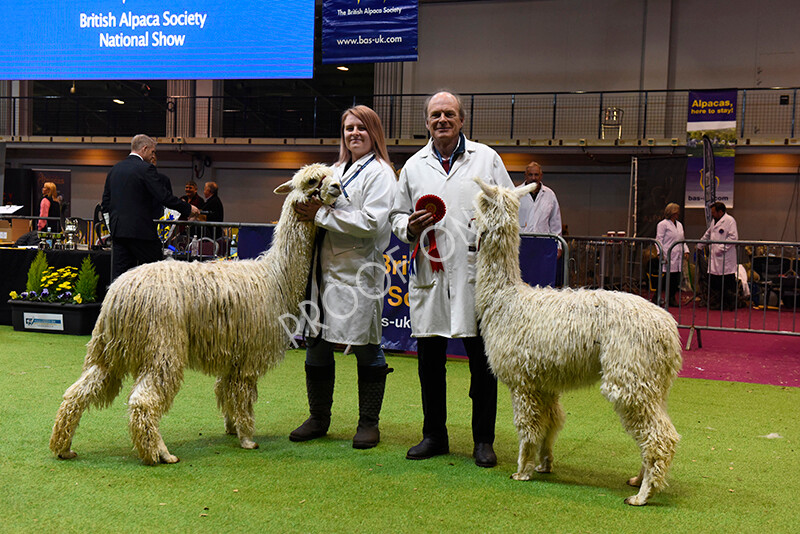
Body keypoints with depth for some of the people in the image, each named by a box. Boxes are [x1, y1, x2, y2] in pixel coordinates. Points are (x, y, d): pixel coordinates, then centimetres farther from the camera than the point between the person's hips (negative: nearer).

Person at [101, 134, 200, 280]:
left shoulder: (114, 169, 14)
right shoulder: (145, 168, -9)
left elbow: (105, 204, 15)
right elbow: (164, 196, -14)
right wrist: (188, 208, -4)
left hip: (117, 230, 7)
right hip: (140, 229, -7)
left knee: (119, 274, 6)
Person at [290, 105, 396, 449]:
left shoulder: (379, 172, -3)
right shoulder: (336, 170, 20)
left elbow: (371, 223, -16)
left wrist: (321, 214, -15)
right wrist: (308, 207, 4)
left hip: (360, 272, -7)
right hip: (326, 270, 7)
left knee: (366, 349, 1)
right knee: (317, 346, 9)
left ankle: (369, 422, 13)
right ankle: (318, 418, 22)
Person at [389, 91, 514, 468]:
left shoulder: (486, 158, 10)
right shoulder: (414, 166, 15)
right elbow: (396, 215, 19)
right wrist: (410, 226, -4)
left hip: (476, 271, -2)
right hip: (429, 273, 2)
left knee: (482, 361, 1)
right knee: (429, 359, 7)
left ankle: (483, 440, 13)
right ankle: (434, 435, 22)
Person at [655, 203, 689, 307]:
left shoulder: (679, 225, 20)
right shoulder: (663, 224, -3)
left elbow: (682, 240, 24)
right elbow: (659, 240, -7)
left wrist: (686, 250, 8)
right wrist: (661, 254, -16)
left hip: (678, 258, 7)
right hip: (668, 257, -7)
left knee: (676, 278, 4)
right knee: (666, 277, -10)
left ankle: (672, 299, 13)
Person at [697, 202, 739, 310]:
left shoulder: (729, 220, -8)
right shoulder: (715, 222, 19)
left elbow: (733, 237, -17)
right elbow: (707, 235, 33)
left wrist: (721, 248, -19)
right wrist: (698, 246, 33)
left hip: (726, 258, -8)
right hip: (714, 258, 8)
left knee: (729, 283, -3)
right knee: (714, 282, 6)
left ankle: (732, 305, 5)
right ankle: (721, 304, 14)